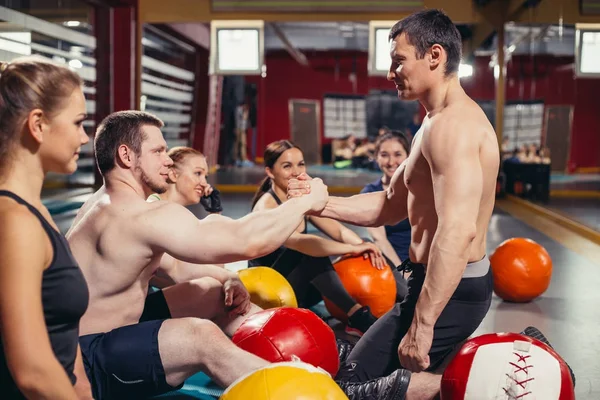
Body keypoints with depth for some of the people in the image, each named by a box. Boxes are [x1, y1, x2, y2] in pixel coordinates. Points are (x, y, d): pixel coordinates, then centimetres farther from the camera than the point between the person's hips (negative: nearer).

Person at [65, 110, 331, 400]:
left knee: (217, 294, 11)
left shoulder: (109, 203, 9)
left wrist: (227, 283, -3)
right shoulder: (142, 216, -25)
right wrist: (306, 201, -13)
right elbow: (247, 240, -29)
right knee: (201, 336, -34)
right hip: (86, 362, -11)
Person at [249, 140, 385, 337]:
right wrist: (353, 248, -40)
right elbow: (299, 242, -38)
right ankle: (357, 316, -34)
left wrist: (362, 246, -24)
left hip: (299, 288, 8)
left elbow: (338, 230, -2)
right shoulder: (266, 207, -21)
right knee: (311, 250, -35)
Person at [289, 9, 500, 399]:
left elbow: (458, 232, -31)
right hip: (449, 283, 11)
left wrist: (421, 325, -30)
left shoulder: (452, 124, -21)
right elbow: (391, 205, 15)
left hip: (450, 291, -11)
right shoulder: (439, 123, 15)